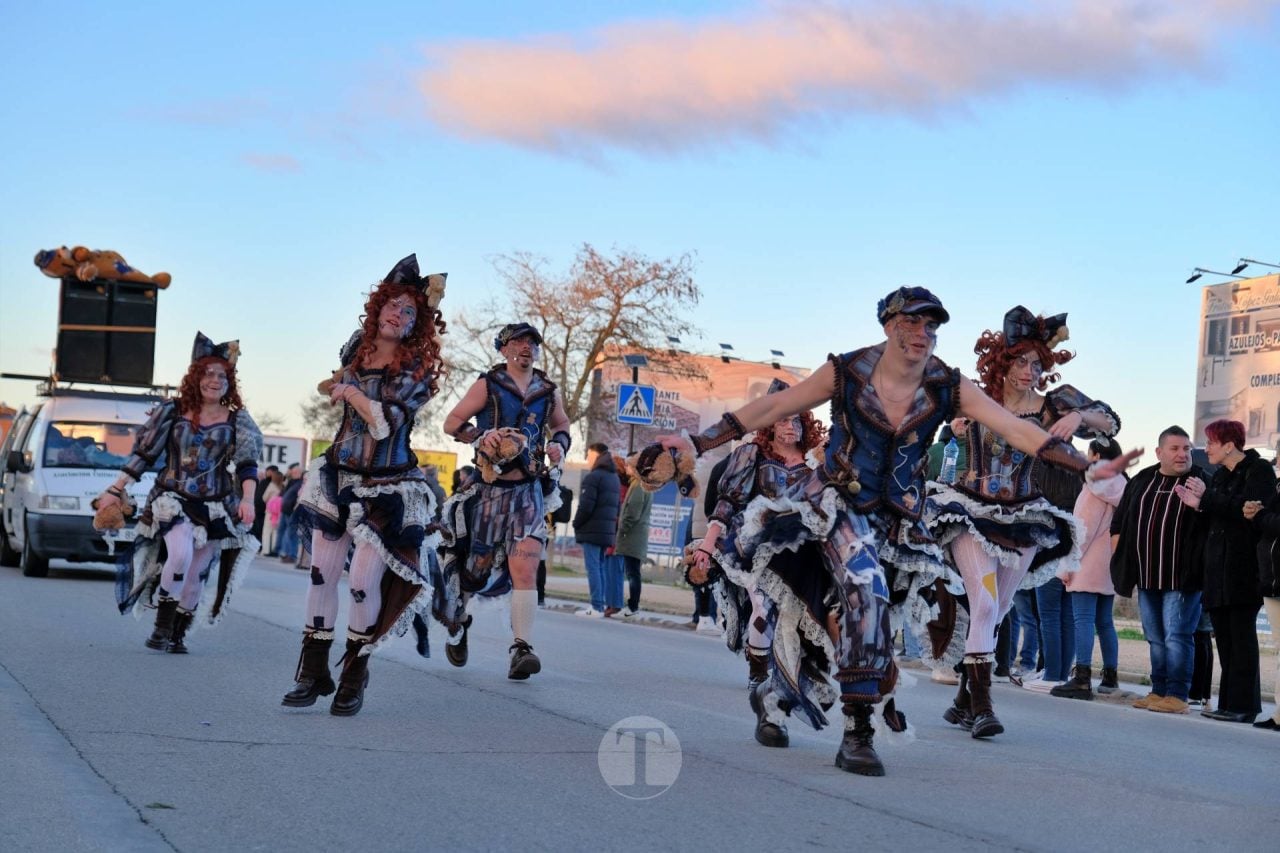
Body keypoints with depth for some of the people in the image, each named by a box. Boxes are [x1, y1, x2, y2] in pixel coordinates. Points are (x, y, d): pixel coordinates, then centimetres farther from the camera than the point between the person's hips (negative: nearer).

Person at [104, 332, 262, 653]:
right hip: (172, 501, -1)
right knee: (181, 553, -26)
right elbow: (143, 454, 6)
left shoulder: (237, 420, 3)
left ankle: (178, 634, 19)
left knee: (195, 574, 1)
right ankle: (162, 624, -12)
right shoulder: (173, 411, 2)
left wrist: (248, 500, -19)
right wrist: (115, 491, 3)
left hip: (216, 508, 2)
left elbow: (247, 464, -3)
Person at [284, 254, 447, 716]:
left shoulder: (417, 370, -8)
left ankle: (354, 674, 11)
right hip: (338, 478, 4)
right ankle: (313, 671, 13)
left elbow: (385, 423, -19)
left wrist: (350, 391, -10)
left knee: (363, 582, -9)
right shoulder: (355, 349, 6)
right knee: (322, 573, 2)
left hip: (387, 490, -4)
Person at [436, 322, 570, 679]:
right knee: (477, 567, 7)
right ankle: (457, 623, 37)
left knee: (525, 568, -16)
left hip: (529, 491, 2)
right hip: (489, 487, -2)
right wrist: (480, 437, -18)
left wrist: (559, 444, 6)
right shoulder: (488, 384, 1)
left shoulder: (548, 391, 11)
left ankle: (521, 649, -21)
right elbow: (452, 422, 0)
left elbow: (562, 425, 28)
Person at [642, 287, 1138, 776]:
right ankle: (856, 735, -24)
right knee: (867, 590, -27)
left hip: (900, 518, 4)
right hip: (839, 505, -4)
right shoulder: (847, 373, -11)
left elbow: (1018, 430, -11)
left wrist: (1088, 467, -20)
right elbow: (771, 409, -7)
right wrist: (697, 444, -12)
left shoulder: (948, 389, -7)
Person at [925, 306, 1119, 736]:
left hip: (1022, 521, 2)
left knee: (992, 613, 9)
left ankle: (964, 699, 23)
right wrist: (957, 427, -5)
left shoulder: (1048, 405, -5)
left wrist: (1078, 416, -29)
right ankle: (981, 706, -15)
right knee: (985, 606, -16)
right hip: (971, 513, -2)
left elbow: (1110, 423, -11)